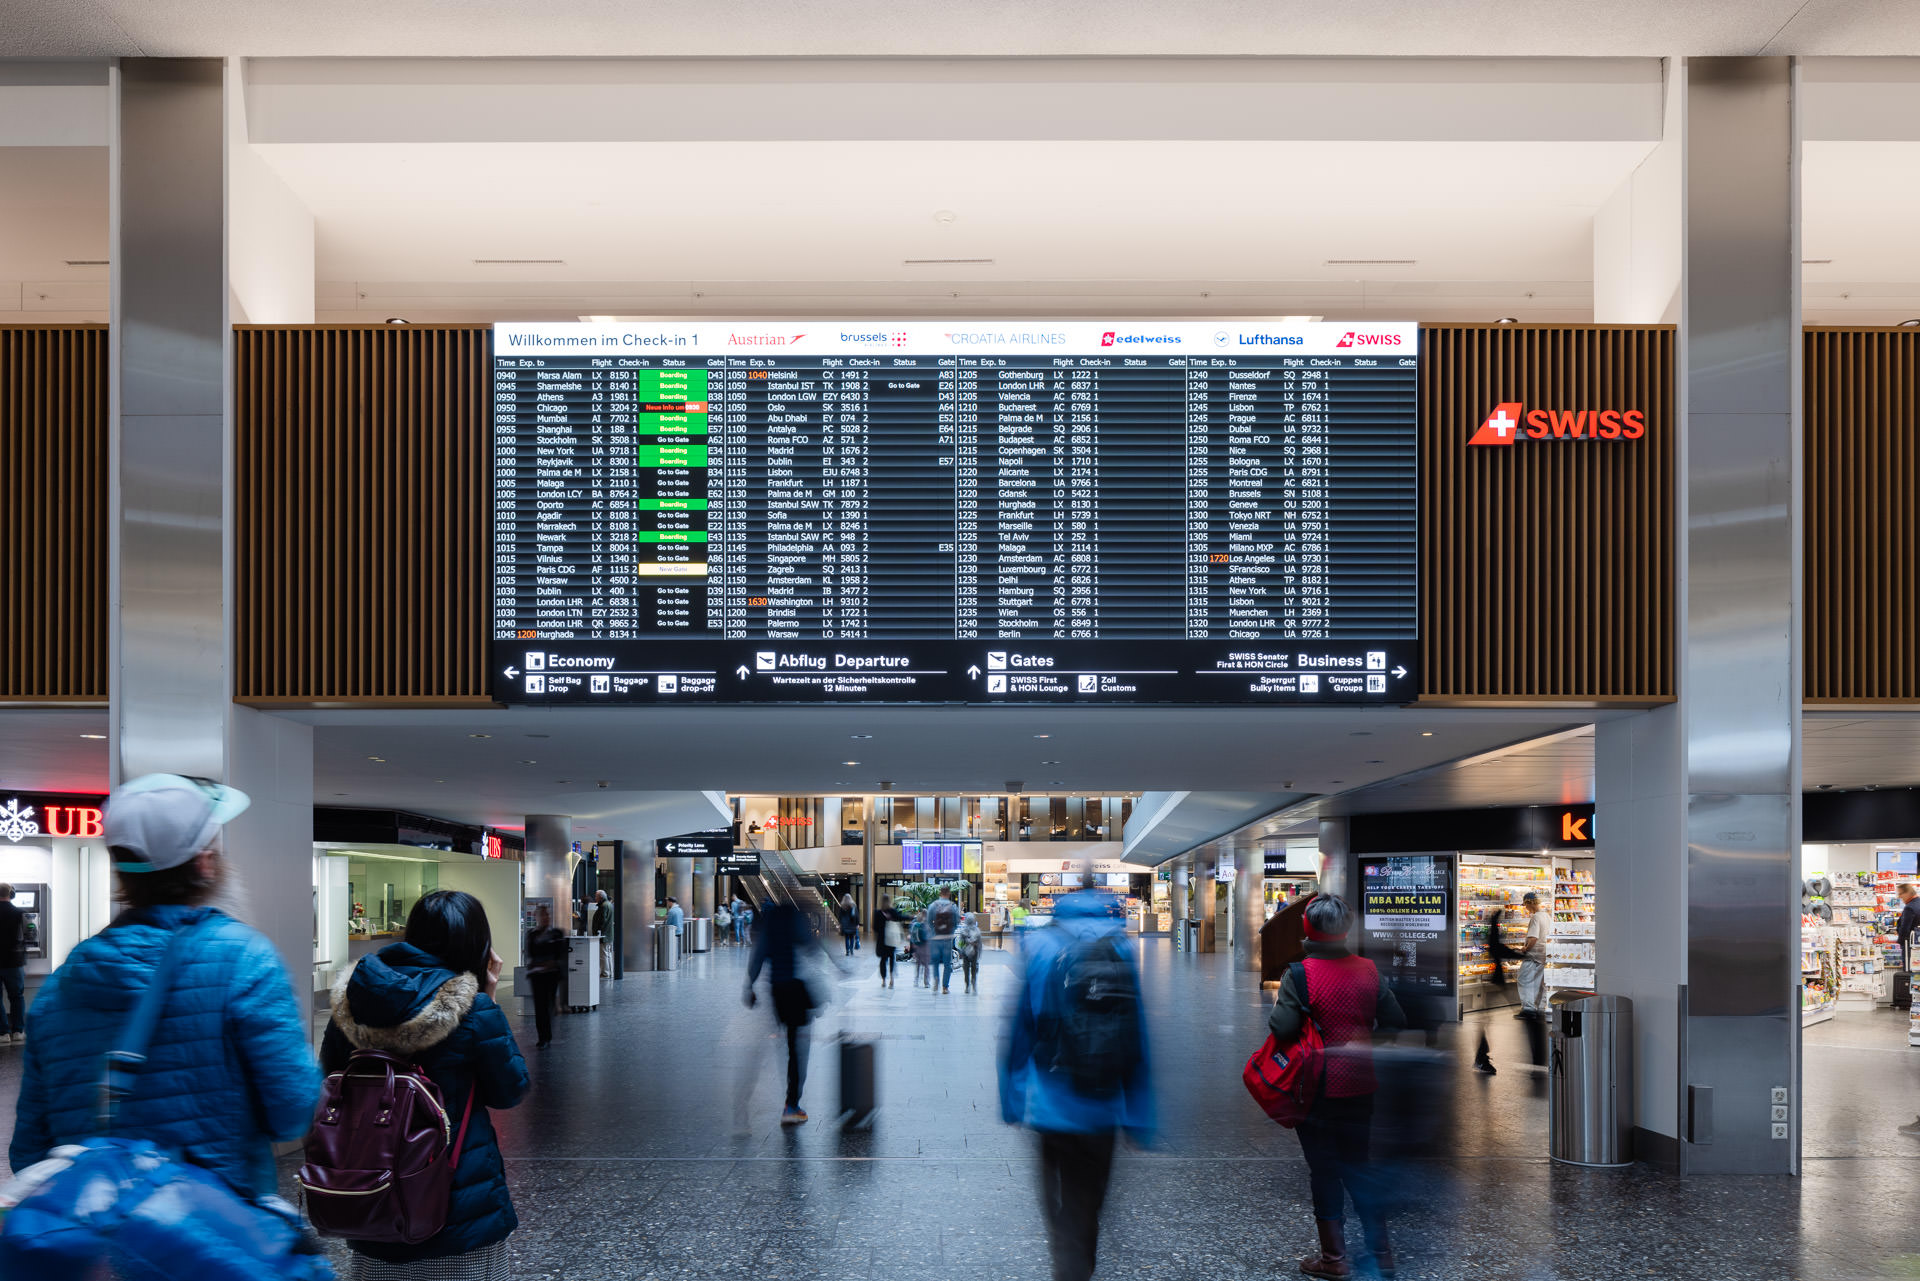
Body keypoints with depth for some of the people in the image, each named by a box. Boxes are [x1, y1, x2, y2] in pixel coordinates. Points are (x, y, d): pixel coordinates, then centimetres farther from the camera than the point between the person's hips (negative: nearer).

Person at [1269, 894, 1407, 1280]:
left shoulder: (1299, 975, -16)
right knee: (1358, 1167, 16)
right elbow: (1395, 1022, 2)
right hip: (1359, 1088, 4)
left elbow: (1282, 1030, -21)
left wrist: (1275, 1007, -1)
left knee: (1324, 1170, 7)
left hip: (1317, 1090, -4)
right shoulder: (1369, 971, -2)